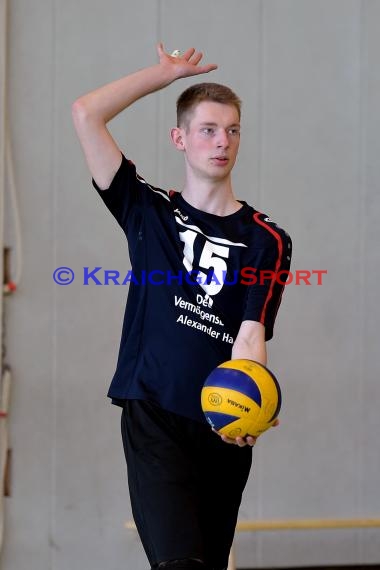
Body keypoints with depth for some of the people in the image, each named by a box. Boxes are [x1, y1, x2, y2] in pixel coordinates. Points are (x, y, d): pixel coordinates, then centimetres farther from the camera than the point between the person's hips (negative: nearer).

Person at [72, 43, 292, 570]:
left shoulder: (267, 240, 4)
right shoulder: (148, 212, 7)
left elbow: (251, 333, -8)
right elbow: (86, 115, 0)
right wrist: (165, 73, 9)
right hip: (153, 421, -2)